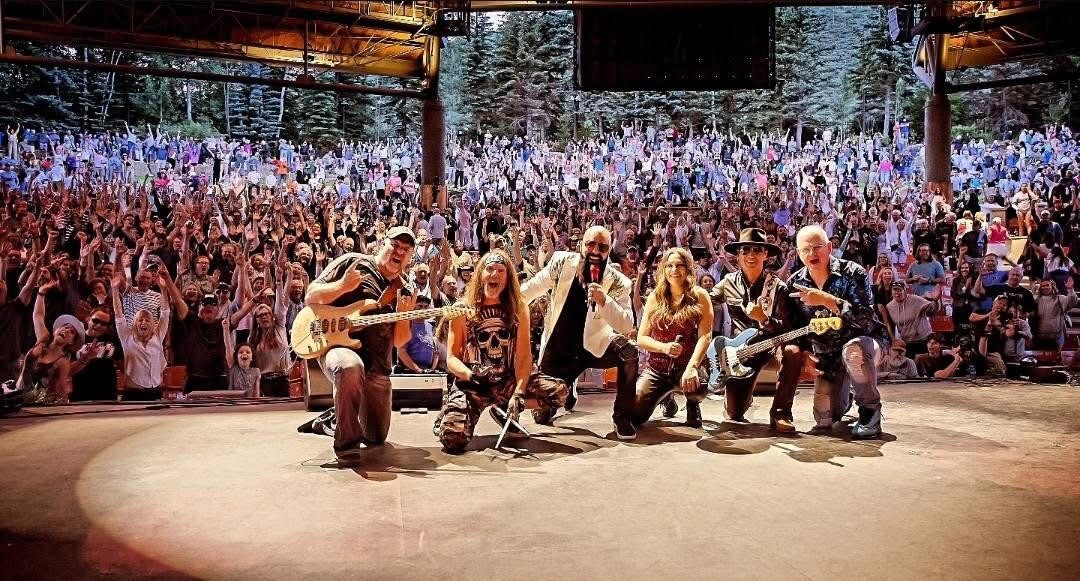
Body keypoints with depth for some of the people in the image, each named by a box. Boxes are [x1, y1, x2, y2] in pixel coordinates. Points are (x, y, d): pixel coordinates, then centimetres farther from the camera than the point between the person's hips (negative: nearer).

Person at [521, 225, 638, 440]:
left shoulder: (617, 282, -14)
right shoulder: (562, 263, -12)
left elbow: (627, 326, -23)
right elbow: (528, 290, 3)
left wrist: (603, 300, -37)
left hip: (593, 347, -1)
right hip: (557, 349, 1)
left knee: (629, 352, -30)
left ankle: (622, 417, -10)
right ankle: (566, 394, 39)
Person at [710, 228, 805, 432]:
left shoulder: (777, 287, -6)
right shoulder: (729, 282, 2)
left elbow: (788, 329, -10)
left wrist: (764, 319, -27)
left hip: (771, 345, -1)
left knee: (792, 352, -38)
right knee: (735, 412, -9)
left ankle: (780, 413, -22)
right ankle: (746, 395, 32)